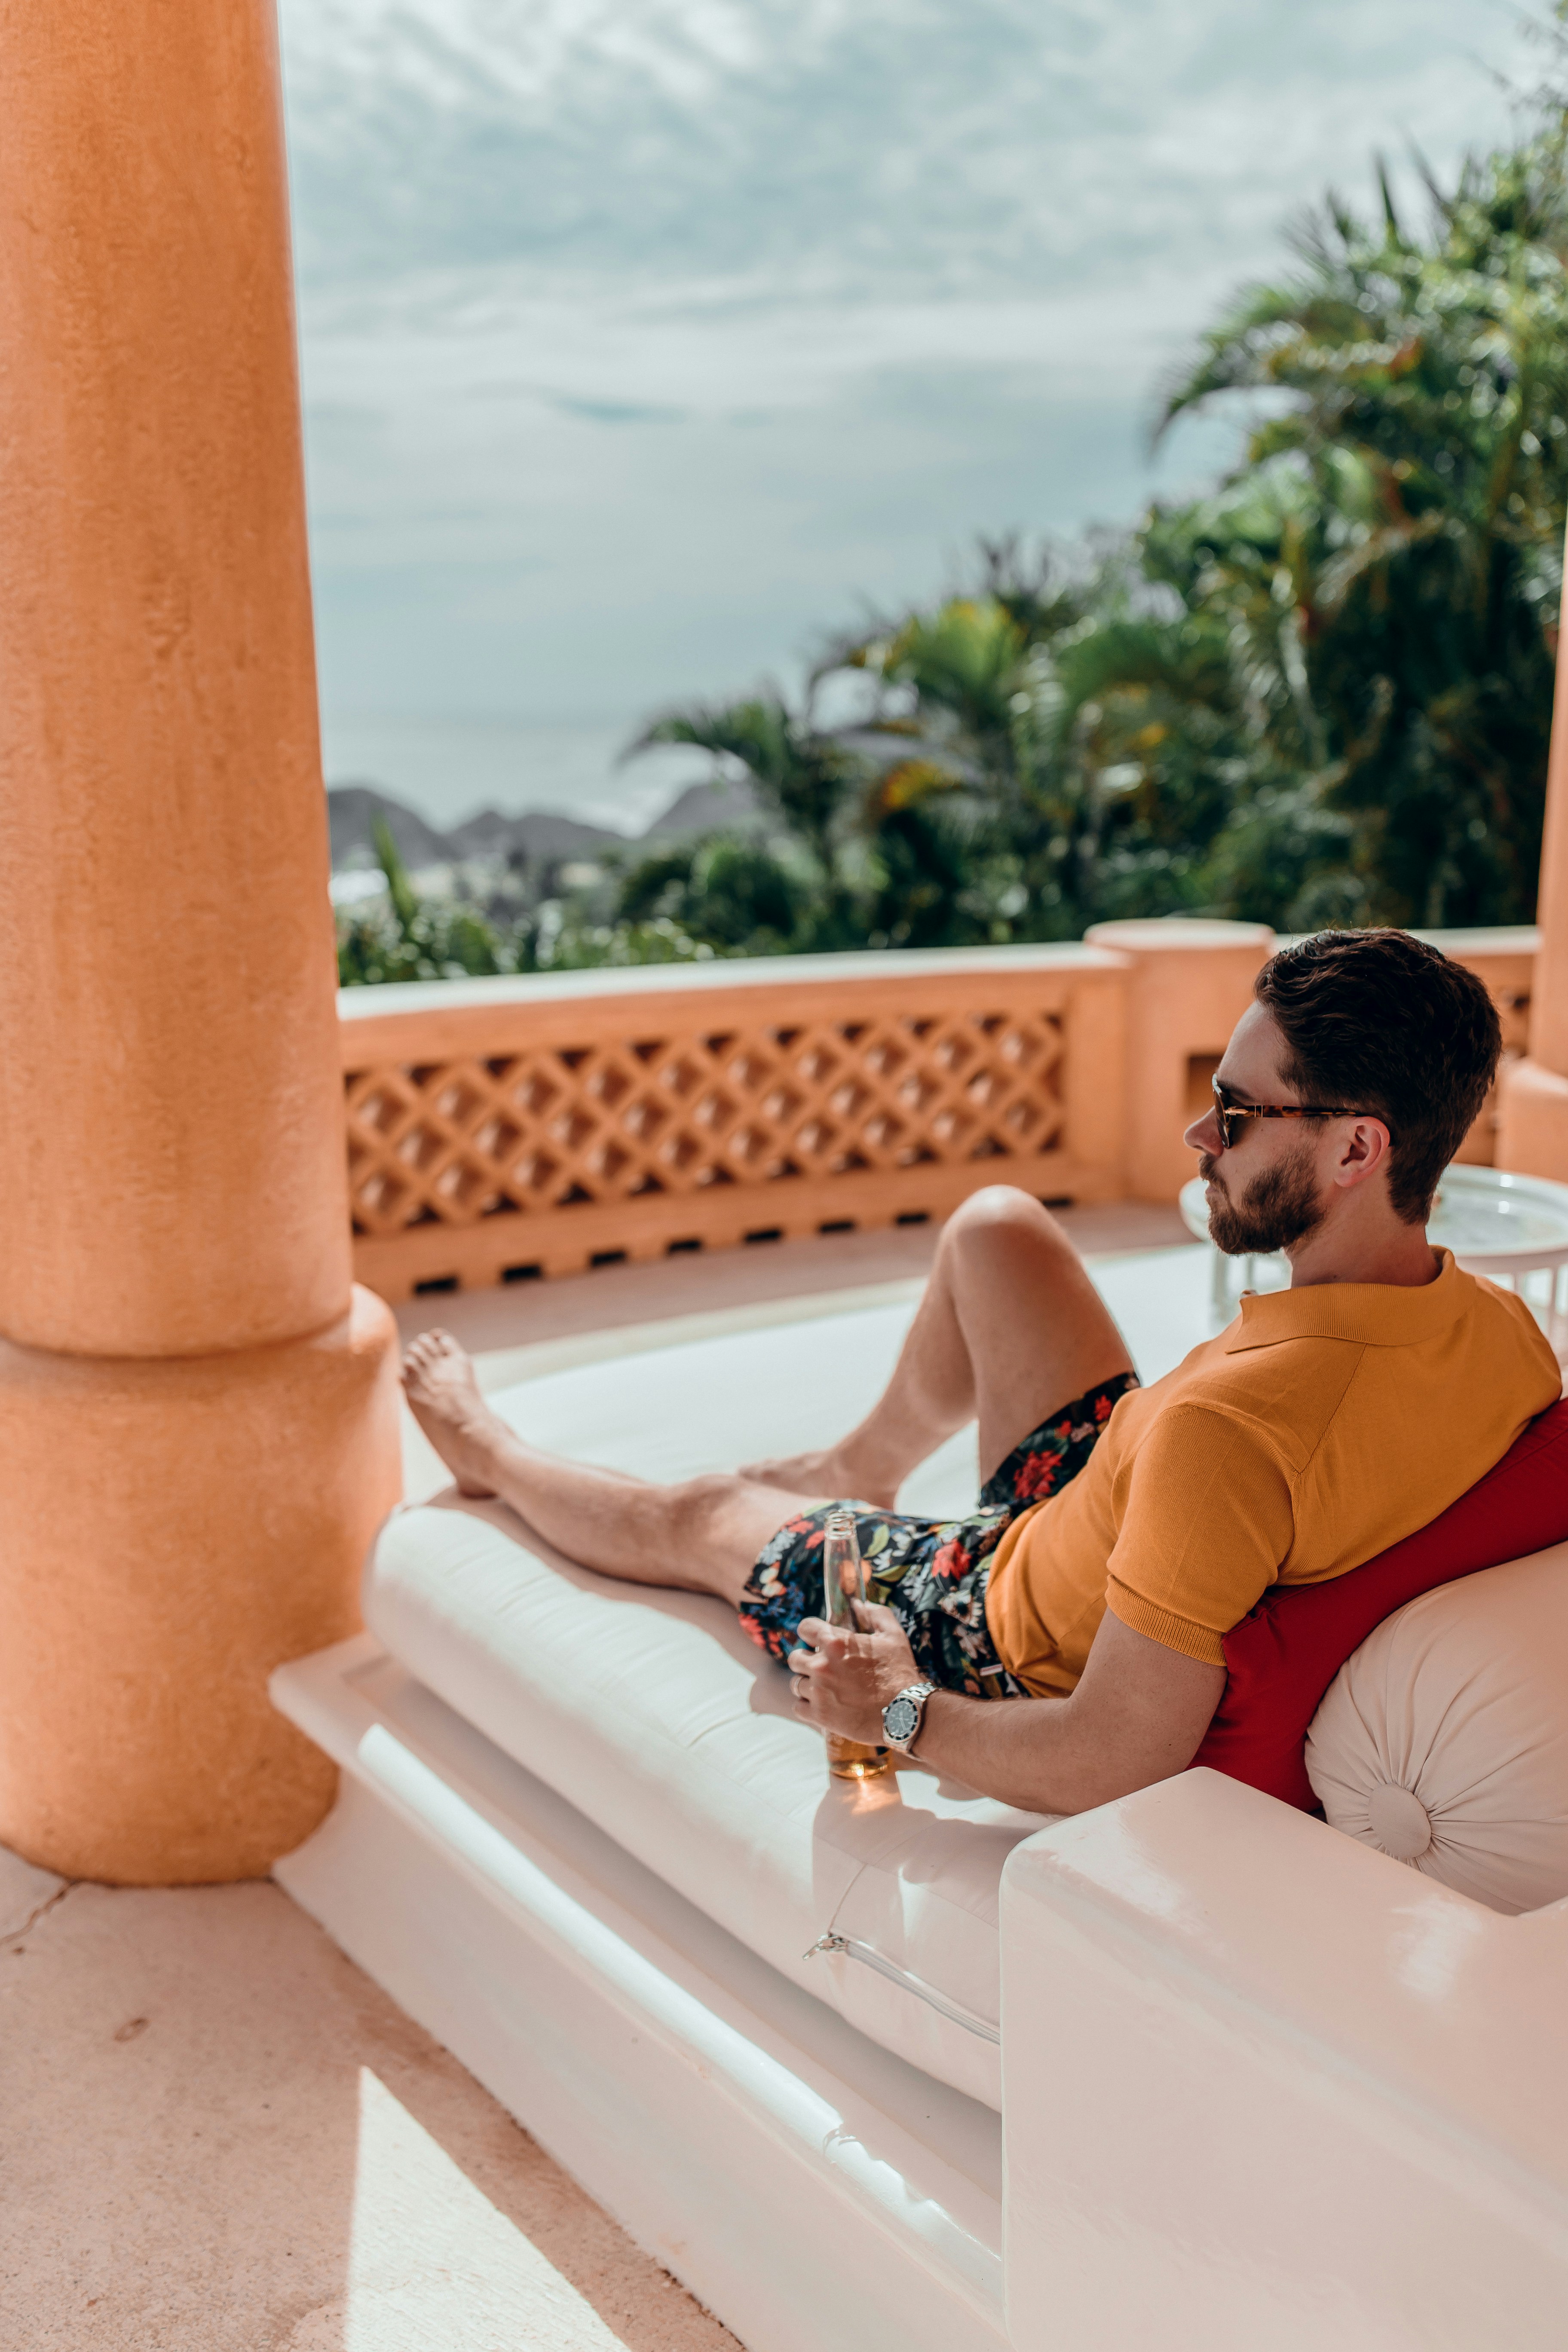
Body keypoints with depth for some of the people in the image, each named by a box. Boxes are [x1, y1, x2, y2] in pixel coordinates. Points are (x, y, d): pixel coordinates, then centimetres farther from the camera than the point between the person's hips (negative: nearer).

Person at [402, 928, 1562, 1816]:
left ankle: (494, 1451, 51)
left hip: (1035, 1641, -6)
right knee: (994, 1225, 14)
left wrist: (902, 1712, -20)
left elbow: (1112, 1768, -38)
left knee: (694, 1519, 17)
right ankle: (862, 1466, 40)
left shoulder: (1236, 1421, -44)